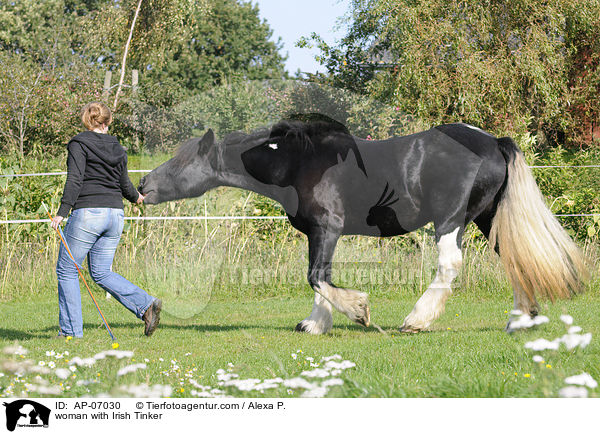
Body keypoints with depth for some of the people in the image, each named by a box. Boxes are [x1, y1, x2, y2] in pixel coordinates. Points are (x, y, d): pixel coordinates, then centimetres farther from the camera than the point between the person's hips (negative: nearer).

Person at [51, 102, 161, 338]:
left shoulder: (79, 144, -3)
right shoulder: (117, 148, 12)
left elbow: (75, 180, -14)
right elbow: (124, 185, 16)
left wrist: (62, 212, -18)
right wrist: (136, 197, 37)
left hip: (87, 213, -6)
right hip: (115, 214, 6)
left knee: (67, 270, 5)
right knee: (101, 273, 13)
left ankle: (70, 329, 4)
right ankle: (146, 305, -3)